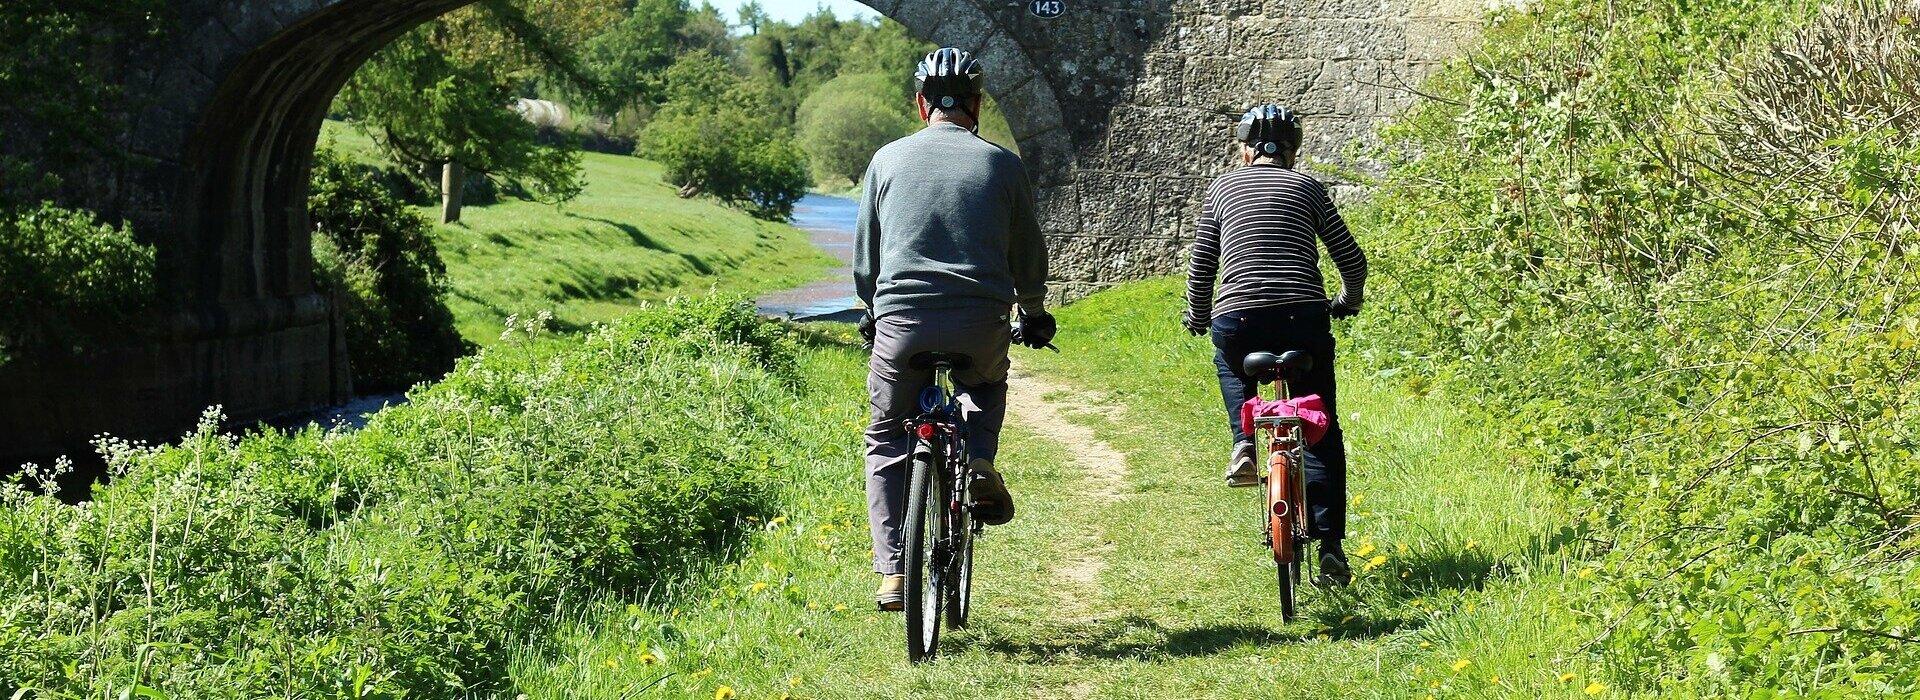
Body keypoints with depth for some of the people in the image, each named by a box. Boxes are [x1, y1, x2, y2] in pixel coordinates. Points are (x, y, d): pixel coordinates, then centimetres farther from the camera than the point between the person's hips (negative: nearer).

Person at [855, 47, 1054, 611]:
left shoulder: (888, 159, 9)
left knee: (886, 442, 17)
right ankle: (979, 462, 6)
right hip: (981, 324, 0)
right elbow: (1028, 256, 14)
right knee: (986, 386, 35)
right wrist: (1033, 313, 33)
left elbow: (863, 255, 15)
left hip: (901, 324, 0)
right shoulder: (1002, 164, 6)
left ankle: (892, 572, 5)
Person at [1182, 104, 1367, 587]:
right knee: (1321, 434, 13)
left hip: (1236, 320, 0)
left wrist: (1197, 320, 29)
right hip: (1304, 320, 0)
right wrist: (1347, 303, 33)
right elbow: (1353, 261, 13)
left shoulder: (1222, 188, 14)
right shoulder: (1308, 188, 14)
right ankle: (1329, 546, 5)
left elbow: (1200, 268, 12)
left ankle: (1243, 442, 12)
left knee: (1231, 362, 37)